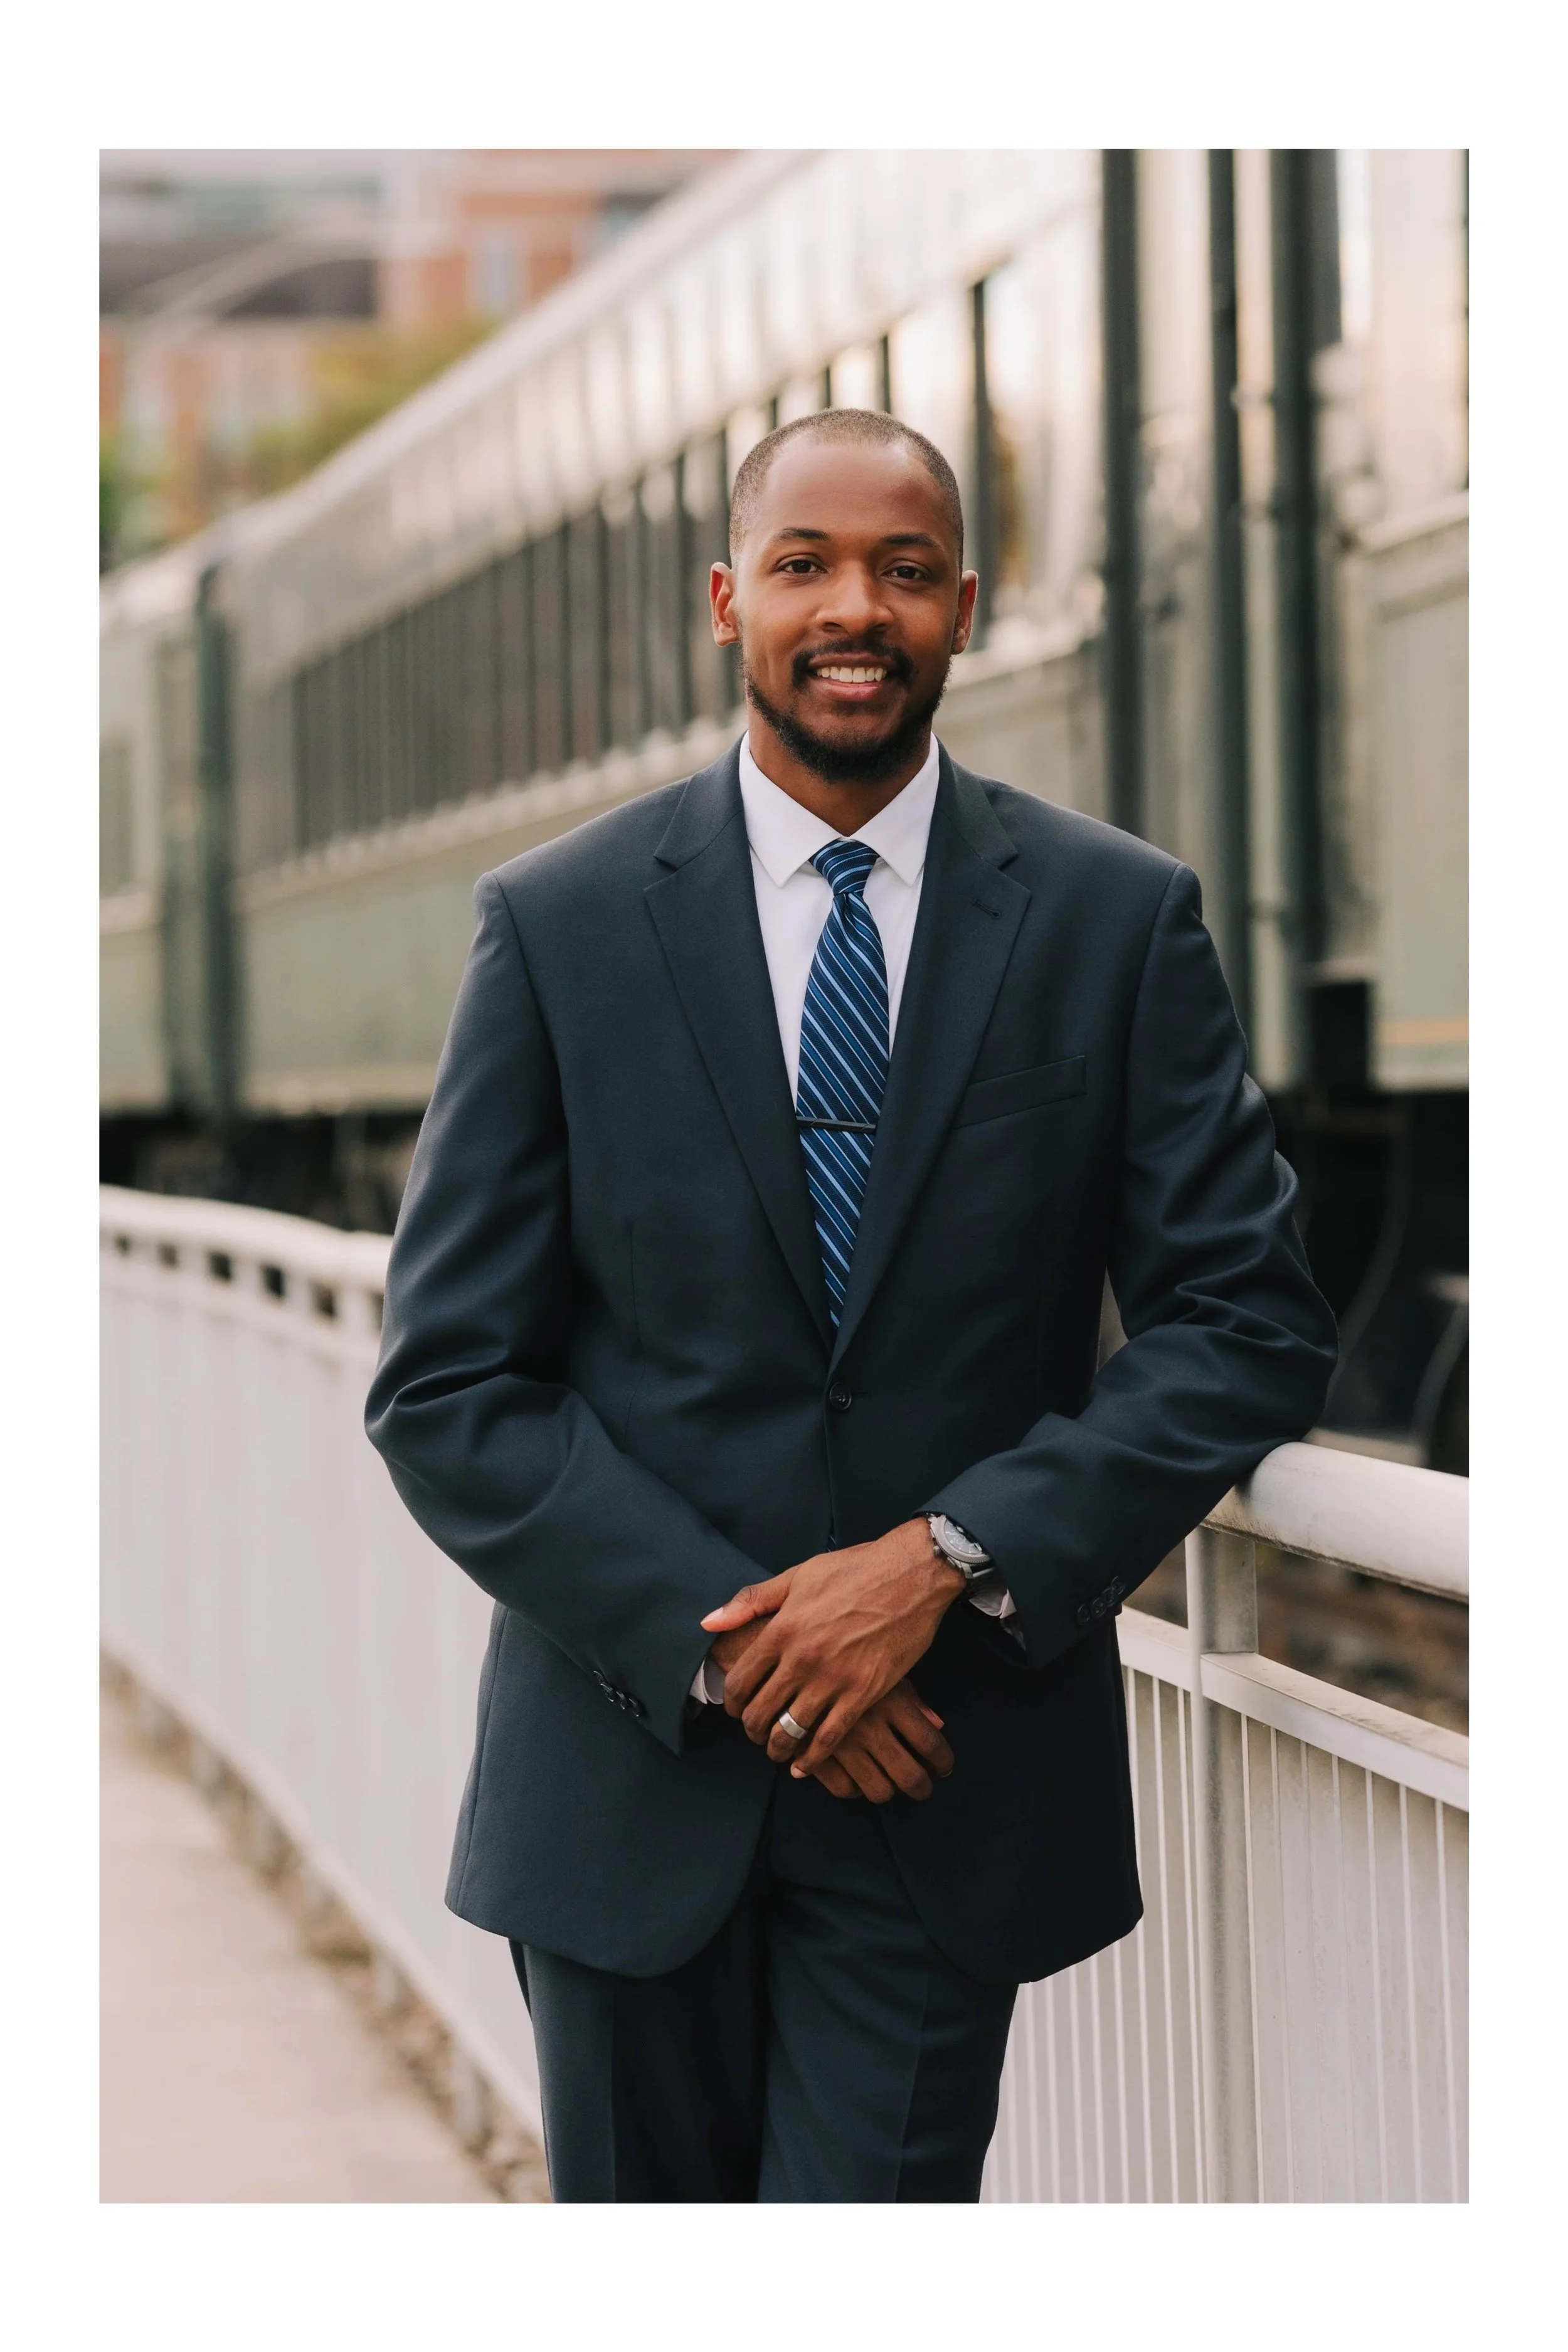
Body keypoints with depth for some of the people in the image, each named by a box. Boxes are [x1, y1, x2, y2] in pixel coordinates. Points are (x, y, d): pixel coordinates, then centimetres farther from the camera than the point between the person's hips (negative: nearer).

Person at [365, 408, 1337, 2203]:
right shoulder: (559, 926, -1)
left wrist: (948, 1560, -14)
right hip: (636, 1769, 1)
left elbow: (1253, 1330, -2)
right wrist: (724, 1646, -13)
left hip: (954, 1770, -1)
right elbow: (447, 1389, -2)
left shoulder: (1121, 922, 1)